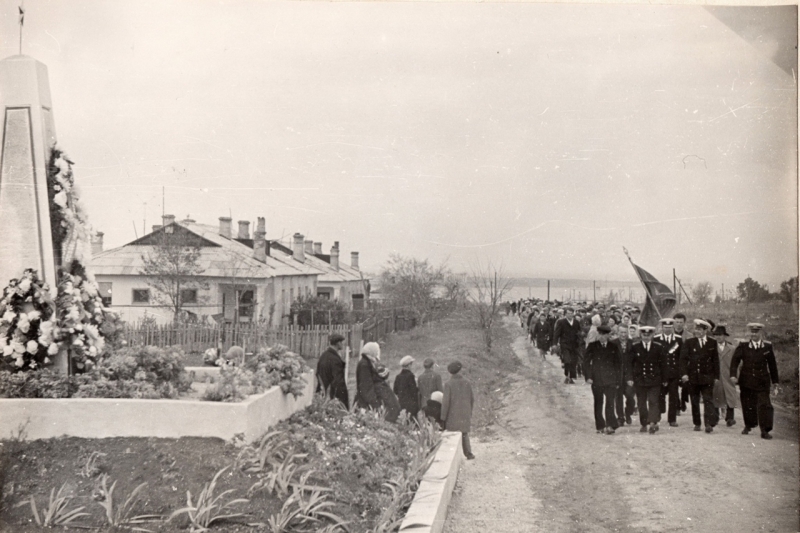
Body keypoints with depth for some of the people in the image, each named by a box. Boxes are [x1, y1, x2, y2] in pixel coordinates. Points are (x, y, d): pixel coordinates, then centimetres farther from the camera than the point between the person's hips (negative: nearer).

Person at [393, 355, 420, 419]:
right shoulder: (410, 375, -13)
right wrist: (418, 388, 4)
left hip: (401, 402, 7)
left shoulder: (398, 376, 6)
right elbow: (413, 390, -14)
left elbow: (395, 391, 10)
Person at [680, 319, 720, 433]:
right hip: (693, 377, 1)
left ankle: (709, 424, -10)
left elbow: (715, 360, 7)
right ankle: (697, 424, 16)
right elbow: (683, 359, 0)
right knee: (694, 401, 7)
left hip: (707, 377, -1)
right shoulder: (689, 342, 3)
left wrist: (716, 376, 3)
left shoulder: (712, 343, 5)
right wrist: (684, 373, -11)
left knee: (708, 400, -8)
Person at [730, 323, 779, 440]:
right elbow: (735, 360, -6)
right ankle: (748, 426, 27)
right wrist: (733, 375, -20)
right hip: (746, 381, 0)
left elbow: (772, 364, 11)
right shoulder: (743, 346, 1)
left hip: (762, 382, 0)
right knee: (747, 404, 8)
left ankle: (765, 431, -4)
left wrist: (775, 381, 14)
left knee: (764, 405, -7)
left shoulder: (768, 346, 4)